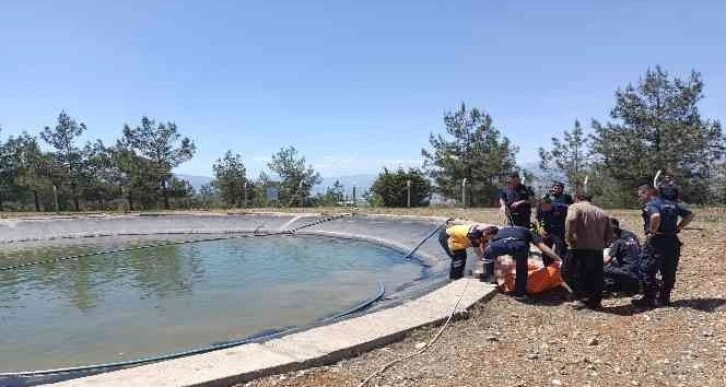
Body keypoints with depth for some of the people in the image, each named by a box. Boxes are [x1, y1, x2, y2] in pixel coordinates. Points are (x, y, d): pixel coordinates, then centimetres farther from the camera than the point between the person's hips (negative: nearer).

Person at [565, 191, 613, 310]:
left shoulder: (575, 207, 2)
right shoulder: (601, 212, 20)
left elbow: (570, 220, -20)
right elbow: (609, 233, 17)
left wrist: (569, 237, -13)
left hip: (580, 247, -5)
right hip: (598, 249, 6)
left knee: (579, 273, 6)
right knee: (596, 275, 14)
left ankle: (581, 299, 5)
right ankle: (595, 301, 19)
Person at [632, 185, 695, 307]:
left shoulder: (650, 205, -10)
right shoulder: (672, 204, 15)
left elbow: (656, 216, -31)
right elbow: (690, 214, 17)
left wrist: (652, 231, -18)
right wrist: (678, 228, 12)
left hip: (656, 241, -8)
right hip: (672, 241, 8)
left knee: (647, 270, 1)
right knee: (669, 272, 14)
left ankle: (649, 298, 4)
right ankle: (664, 298, 21)